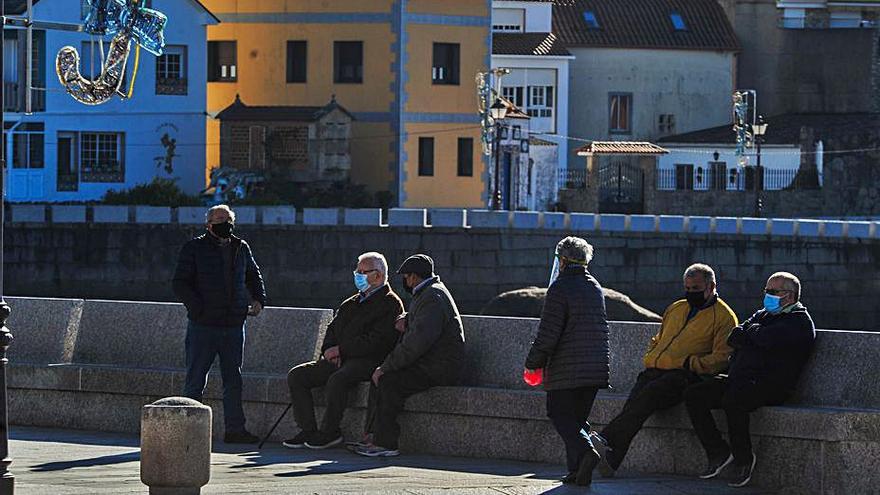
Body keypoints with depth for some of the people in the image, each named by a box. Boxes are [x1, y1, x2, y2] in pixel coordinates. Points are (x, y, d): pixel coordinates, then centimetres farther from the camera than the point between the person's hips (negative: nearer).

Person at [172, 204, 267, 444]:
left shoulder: (241, 248, 13)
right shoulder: (195, 248, -2)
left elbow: (254, 276, 29)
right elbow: (180, 284, -5)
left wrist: (258, 299, 11)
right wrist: (198, 308, -17)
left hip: (234, 325, 5)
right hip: (203, 326, -5)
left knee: (233, 379, 8)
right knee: (196, 379, -1)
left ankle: (235, 428, 13)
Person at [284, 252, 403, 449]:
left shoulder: (390, 304, -4)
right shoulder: (351, 303, 23)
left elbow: (376, 342, -15)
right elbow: (332, 330, 22)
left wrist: (340, 349, -13)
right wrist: (330, 350, -2)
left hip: (367, 361, -9)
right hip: (339, 360, 9)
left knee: (337, 380, -37)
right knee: (296, 375, -7)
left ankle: (329, 431, -22)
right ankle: (308, 430, -9)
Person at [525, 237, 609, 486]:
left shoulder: (560, 288, -10)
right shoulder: (596, 288, 14)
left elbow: (548, 333, -13)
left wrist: (533, 363, -3)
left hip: (566, 369, -7)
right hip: (596, 368, 7)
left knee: (559, 414, -1)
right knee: (577, 416, 14)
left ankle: (585, 451, -24)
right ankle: (577, 470, 6)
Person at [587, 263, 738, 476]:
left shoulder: (724, 317, 6)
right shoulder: (675, 309, 28)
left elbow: (721, 359, -5)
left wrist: (688, 363, -15)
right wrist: (650, 357, 18)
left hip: (683, 376, -6)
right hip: (654, 371, 6)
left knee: (649, 394, -35)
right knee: (634, 405, -25)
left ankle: (607, 439, -46)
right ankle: (610, 459, -43)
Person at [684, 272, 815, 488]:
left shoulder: (799, 322, -2)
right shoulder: (763, 315, 26)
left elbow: (767, 338, -17)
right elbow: (733, 338, 14)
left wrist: (752, 332, 4)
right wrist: (756, 337, -4)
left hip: (770, 385, -9)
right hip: (738, 379, 9)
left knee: (732, 400, -36)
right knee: (694, 396, -9)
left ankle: (744, 459, -19)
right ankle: (718, 452, -4)